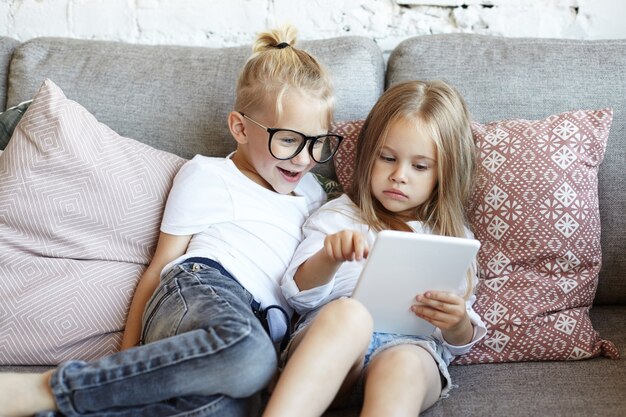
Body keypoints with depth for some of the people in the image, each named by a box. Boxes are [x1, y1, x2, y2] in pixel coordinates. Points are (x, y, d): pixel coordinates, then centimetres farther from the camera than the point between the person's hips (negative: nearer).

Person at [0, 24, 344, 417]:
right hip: (198, 290, -4)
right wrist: (128, 354, 2)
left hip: (262, 325, 4)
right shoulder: (207, 178, 12)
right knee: (246, 353, -44)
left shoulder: (311, 190, 30)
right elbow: (159, 268, 9)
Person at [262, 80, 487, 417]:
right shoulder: (337, 217, 20)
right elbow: (299, 295, 7)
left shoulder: (451, 237, 22)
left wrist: (457, 324, -8)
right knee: (348, 312, -37)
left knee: (401, 364, -37)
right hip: (330, 342, 0)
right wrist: (329, 258, -16)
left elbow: (459, 343, 19)